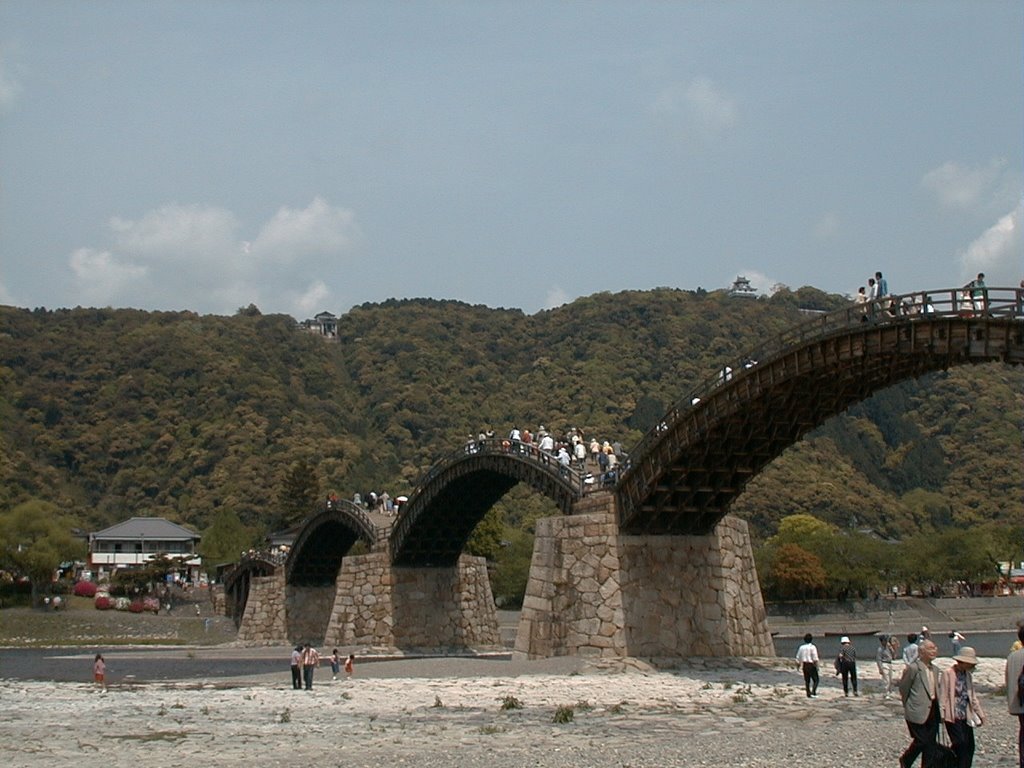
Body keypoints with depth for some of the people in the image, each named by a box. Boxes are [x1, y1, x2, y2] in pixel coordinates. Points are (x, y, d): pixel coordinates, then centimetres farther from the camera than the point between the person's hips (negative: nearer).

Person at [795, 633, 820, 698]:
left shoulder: (801, 647, 7)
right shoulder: (812, 647, -9)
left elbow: (798, 658, 10)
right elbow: (815, 658, -15)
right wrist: (816, 666, -9)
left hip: (804, 665, 5)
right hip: (811, 665, -5)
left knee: (807, 680, 11)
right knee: (815, 680, 0)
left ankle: (808, 694, 11)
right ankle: (813, 692, -14)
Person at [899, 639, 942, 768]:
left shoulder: (935, 670, 11)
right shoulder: (913, 668, -12)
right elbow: (903, 688, -5)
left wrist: (937, 705, 11)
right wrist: (908, 706, 3)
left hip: (932, 710, 7)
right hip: (918, 711, -7)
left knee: (931, 743, 6)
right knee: (921, 740, -4)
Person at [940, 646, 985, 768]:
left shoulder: (968, 675, 14)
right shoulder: (948, 673, -6)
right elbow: (943, 695, -8)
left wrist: (980, 713, 20)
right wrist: (942, 713, -14)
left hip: (966, 716, 7)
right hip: (953, 716, -7)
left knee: (969, 746, 2)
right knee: (960, 742, -15)